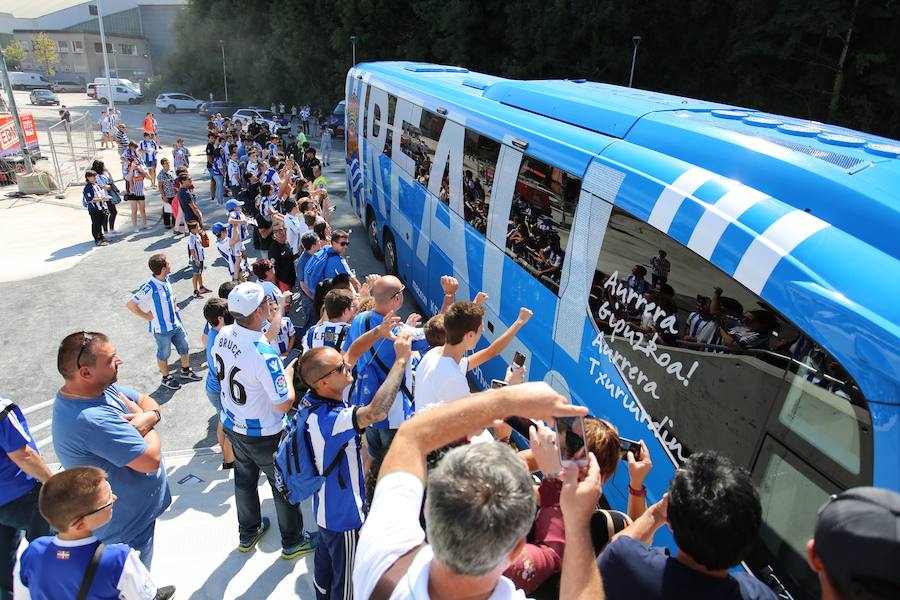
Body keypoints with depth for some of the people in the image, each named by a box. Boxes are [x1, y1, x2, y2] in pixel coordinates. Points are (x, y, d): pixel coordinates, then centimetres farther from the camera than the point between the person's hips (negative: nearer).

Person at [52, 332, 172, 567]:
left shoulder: (101, 387, -7)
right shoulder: (92, 420, -36)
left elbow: (148, 402, 3)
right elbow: (151, 460, -33)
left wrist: (148, 418, -20)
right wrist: (144, 422, -14)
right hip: (127, 527, -9)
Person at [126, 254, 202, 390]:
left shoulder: (166, 280, -4)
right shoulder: (150, 288, -27)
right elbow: (131, 305, -23)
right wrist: (147, 316, -16)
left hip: (176, 323, 7)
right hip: (162, 328, -7)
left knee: (184, 347, 19)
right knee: (164, 354, 14)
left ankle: (186, 371, 41)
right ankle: (166, 378, 34)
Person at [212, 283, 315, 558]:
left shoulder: (223, 335, -12)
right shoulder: (264, 354, -35)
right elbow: (284, 404, -28)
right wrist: (289, 373, -13)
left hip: (232, 425, 7)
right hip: (263, 434, -7)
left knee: (244, 479, 27)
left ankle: (247, 534, 49)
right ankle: (293, 542, 35)